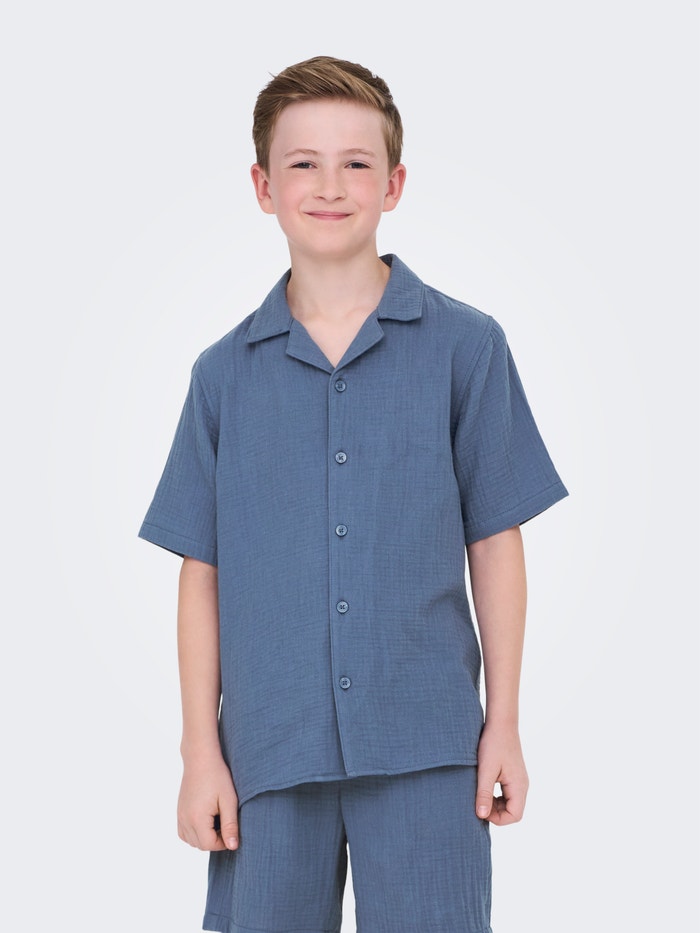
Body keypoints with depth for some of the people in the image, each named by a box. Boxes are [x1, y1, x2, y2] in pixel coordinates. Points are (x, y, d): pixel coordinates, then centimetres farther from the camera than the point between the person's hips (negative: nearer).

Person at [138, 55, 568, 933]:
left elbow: (495, 542, 2)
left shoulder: (465, 347, 0)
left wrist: (503, 726, 1)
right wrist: (200, 751, 2)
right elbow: (202, 572, 5)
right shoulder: (225, 373, 4)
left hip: (426, 751, -1)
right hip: (267, 754, 2)